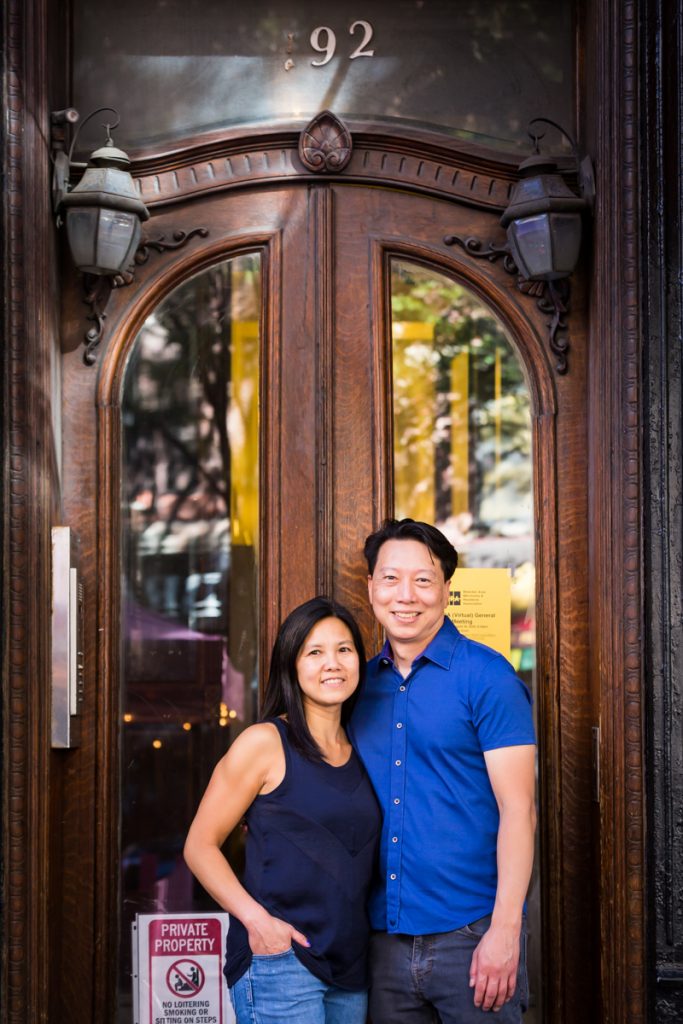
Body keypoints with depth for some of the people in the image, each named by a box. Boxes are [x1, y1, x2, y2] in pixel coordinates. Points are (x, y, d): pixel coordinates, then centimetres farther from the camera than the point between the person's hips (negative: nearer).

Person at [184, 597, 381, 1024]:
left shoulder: (360, 751, 11)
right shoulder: (265, 743, -5)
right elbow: (200, 845, -5)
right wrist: (256, 919, -16)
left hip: (350, 968, 6)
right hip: (280, 960, -6)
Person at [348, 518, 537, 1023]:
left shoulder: (487, 675, -6)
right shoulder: (364, 683, 9)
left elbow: (518, 808, -11)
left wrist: (505, 931, -17)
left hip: (471, 937, -5)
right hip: (385, 938, 5)